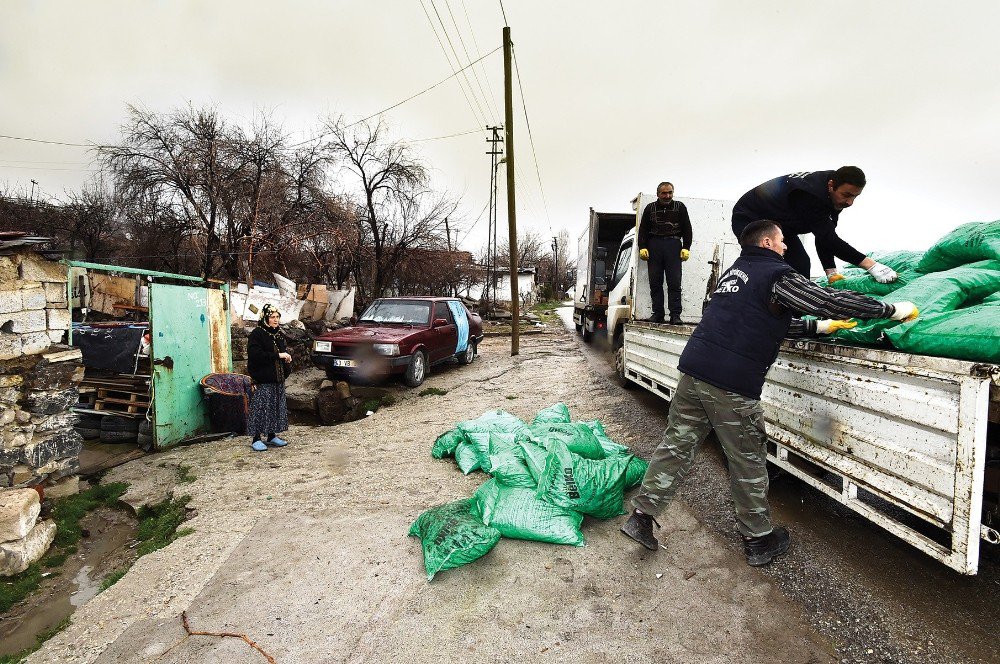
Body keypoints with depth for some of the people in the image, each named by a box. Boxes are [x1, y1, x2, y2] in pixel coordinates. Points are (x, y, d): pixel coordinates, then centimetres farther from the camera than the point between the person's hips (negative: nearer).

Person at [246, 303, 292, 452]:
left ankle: (271, 435, 22)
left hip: (278, 378, 8)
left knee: (276, 406, 11)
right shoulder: (257, 334, -8)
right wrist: (278, 355, -20)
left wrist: (287, 358, 4)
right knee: (261, 407, -4)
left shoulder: (278, 335, 14)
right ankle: (255, 438, 5)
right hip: (263, 379, -8)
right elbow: (255, 354, -20)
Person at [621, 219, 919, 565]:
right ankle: (758, 541, 28)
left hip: (693, 369, 7)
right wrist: (893, 310, 10)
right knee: (748, 463, 10)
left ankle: (641, 517, 16)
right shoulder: (777, 274, 0)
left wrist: (817, 326, 32)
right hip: (732, 385, -7)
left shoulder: (734, 271, 24)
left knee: (676, 445, 12)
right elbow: (830, 299, -3)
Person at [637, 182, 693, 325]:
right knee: (655, 282, 0)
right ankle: (657, 314, 5)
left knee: (674, 282, -7)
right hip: (654, 245, 2)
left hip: (673, 245, -1)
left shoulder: (680, 207, 12)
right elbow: (643, 230, 10)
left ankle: (675, 315, -8)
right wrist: (642, 247, -2)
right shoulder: (650, 208, 14)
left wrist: (686, 248, -1)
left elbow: (687, 229, 9)